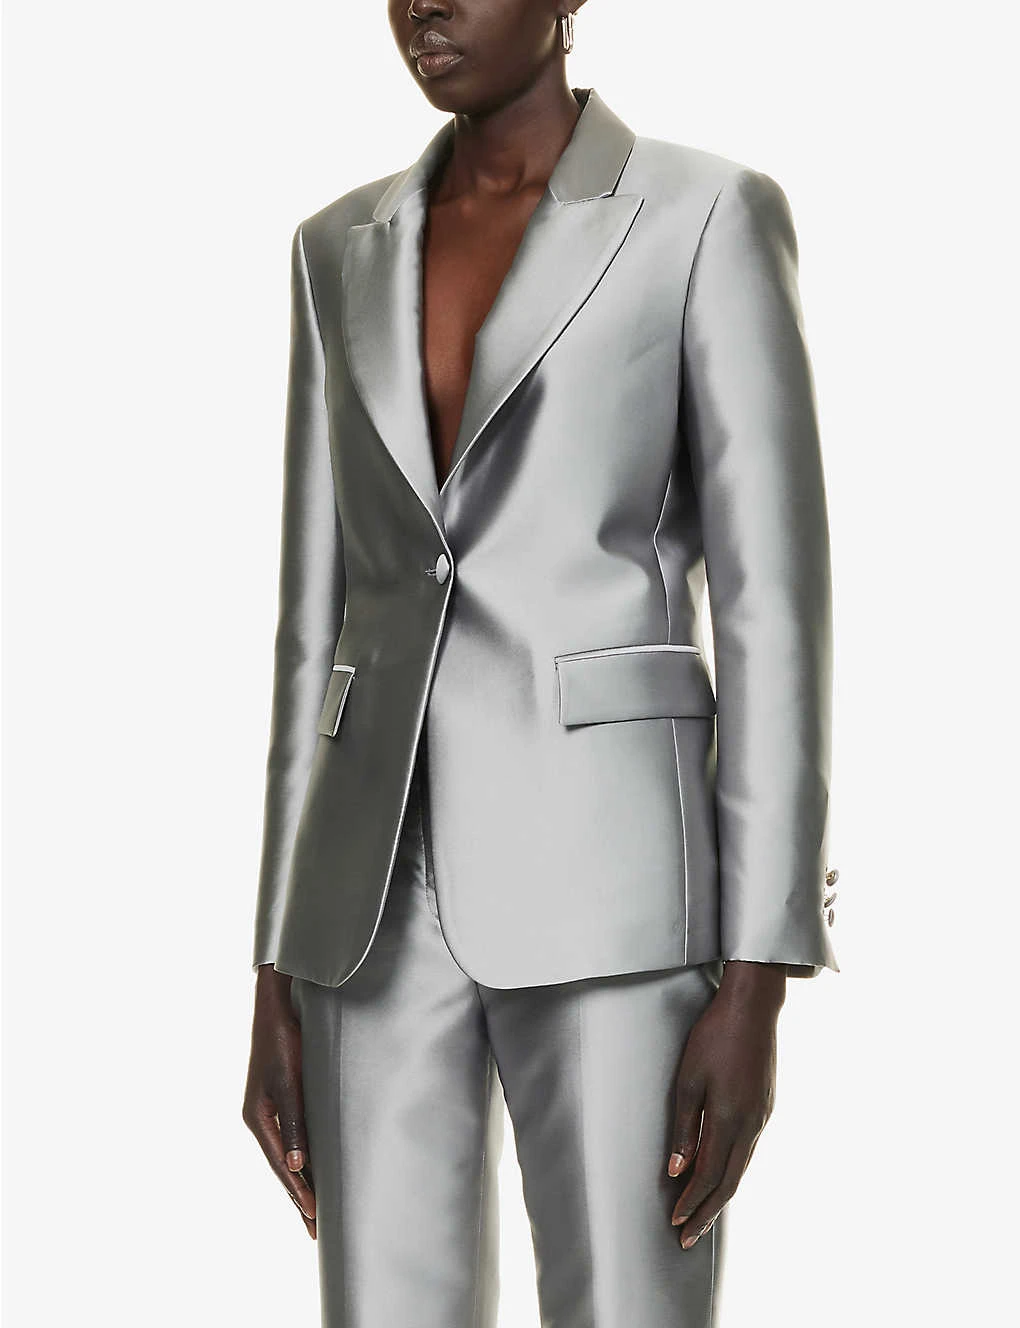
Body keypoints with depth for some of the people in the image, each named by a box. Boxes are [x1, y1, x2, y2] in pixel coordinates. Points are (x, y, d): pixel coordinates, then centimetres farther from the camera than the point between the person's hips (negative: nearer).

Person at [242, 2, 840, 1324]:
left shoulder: (712, 216, -1)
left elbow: (774, 603, -6)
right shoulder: (343, 253, 14)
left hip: (610, 870, -4)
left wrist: (756, 988, -12)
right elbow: (321, 617, 14)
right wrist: (277, 979, 10)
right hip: (386, 887, 5)